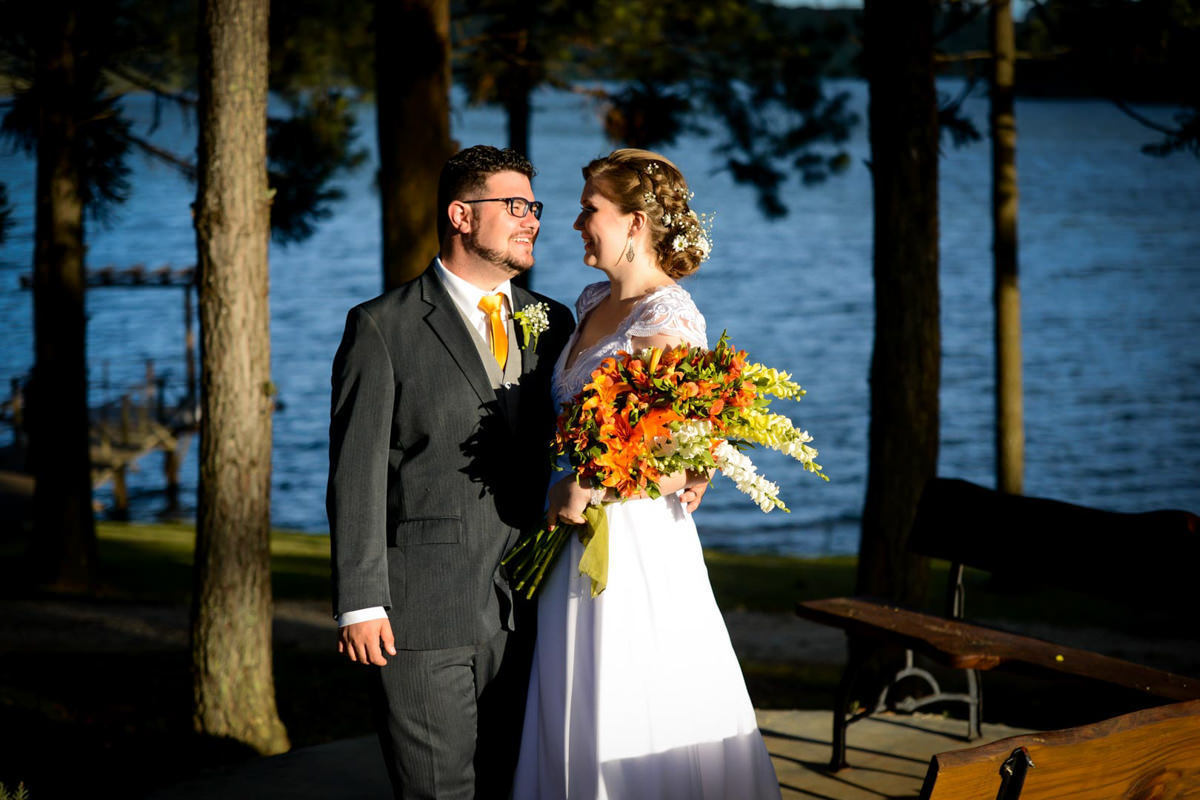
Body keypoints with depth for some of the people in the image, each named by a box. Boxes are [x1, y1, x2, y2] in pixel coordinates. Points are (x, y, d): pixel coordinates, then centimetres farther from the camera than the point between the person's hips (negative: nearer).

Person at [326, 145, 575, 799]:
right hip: (422, 613, -4)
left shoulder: (552, 324, 13)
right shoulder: (383, 327, -2)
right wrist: (360, 603, -10)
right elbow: (355, 473, -5)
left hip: (523, 613, 5)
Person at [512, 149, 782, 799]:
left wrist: (588, 491, -15)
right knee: (578, 723, 13)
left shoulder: (668, 321, -16)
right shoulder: (594, 303, 11)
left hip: (635, 543, -8)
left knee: (629, 720, -1)